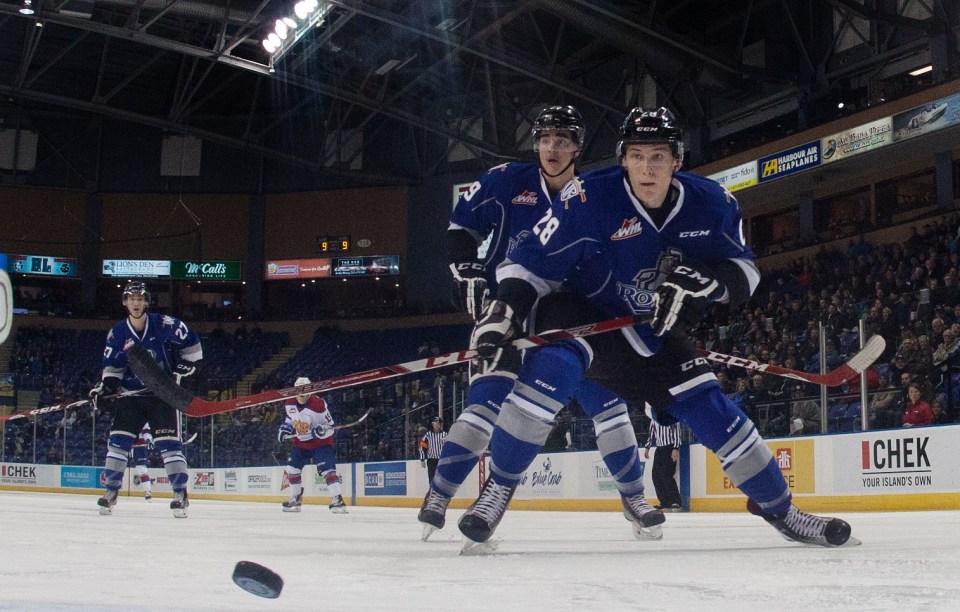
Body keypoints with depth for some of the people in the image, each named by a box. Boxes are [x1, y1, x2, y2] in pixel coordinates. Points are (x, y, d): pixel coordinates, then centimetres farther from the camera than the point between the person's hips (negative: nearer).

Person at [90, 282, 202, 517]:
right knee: (118, 440, -5)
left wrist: (187, 365, -10)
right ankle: (111, 492, 5)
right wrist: (104, 386, -7)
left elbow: (191, 343, -1)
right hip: (131, 394, 3)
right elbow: (112, 366, 8)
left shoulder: (164, 325, -11)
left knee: (168, 443, -11)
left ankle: (181, 494, -5)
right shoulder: (117, 334, 0)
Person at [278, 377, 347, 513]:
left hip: (321, 442, -6)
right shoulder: (289, 404, -5)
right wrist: (285, 428, 2)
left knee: (327, 469, -21)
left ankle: (337, 500, -27)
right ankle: (296, 499, 23)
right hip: (301, 442, 6)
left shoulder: (319, 404, -23)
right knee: (292, 469, 6)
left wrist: (322, 430, -37)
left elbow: (330, 426, -17)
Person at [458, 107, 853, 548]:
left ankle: (779, 508, 18)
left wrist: (703, 280, -28)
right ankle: (498, 489, -18)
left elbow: (743, 271, -6)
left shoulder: (712, 204, -11)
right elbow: (532, 260, -17)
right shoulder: (589, 198, -23)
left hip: (653, 332, 4)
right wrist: (503, 310, -32)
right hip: (584, 314, -4)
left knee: (710, 407, -2)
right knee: (551, 368, -34)